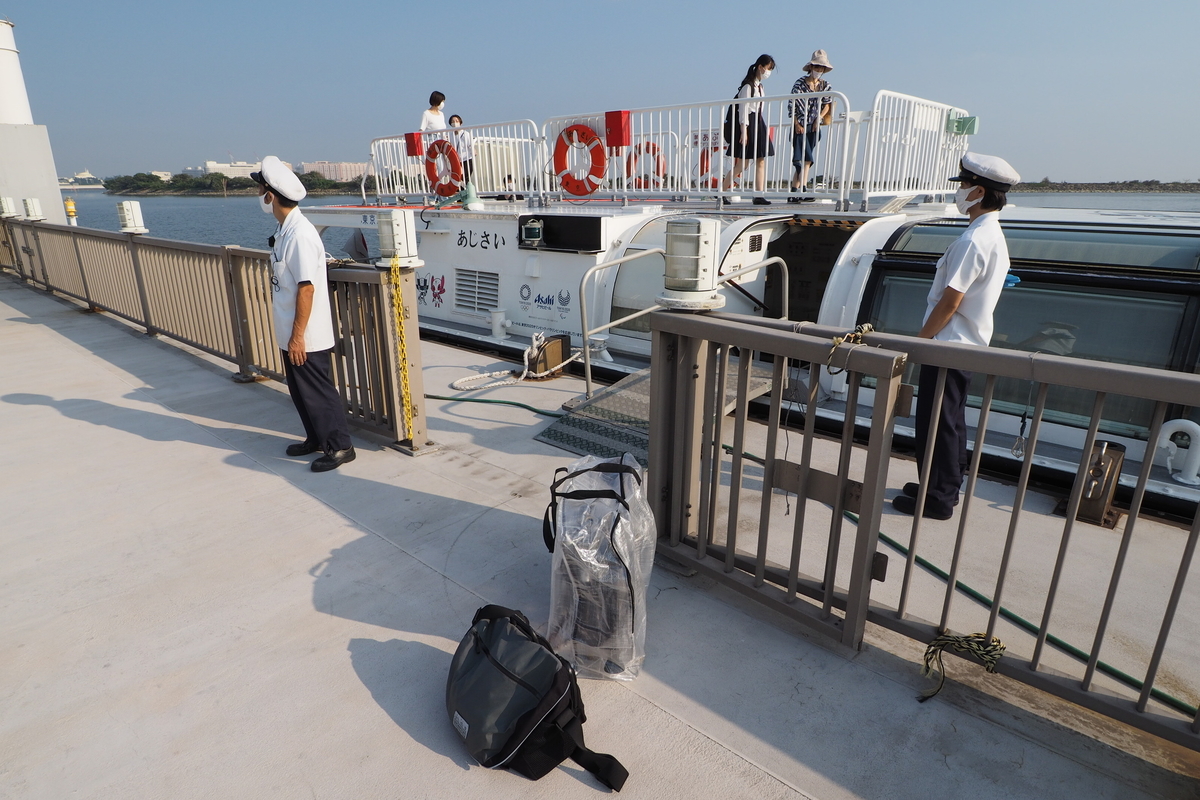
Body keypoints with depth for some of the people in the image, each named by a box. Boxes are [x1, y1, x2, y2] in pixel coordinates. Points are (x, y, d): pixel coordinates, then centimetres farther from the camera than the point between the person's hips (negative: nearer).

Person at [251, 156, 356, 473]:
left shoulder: (300, 234, -21)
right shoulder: (284, 229, 9)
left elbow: (307, 289, -23)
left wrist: (298, 336, -20)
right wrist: (291, 335, 19)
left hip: (307, 337, -9)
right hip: (291, 333, 9)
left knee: (318, 392, 1)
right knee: (299, 391, 19)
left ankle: (340, 446, 13)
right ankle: (316, 438, 33)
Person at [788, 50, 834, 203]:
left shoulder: (825, 85, 10)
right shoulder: (800, 84, -4)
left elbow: (827, 104, 13)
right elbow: (791, 106, -6)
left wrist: (819, 118, -4)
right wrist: (796, 124, -14)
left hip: (814, 127, 5)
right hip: (800, 127, -5)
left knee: (801, 161, 3)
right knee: (805, 159, -16)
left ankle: (794, 193, 4)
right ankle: (803, 190, -15)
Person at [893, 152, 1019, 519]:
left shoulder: (973, 240, -20)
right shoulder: (995, 236, 13)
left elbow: (950, 302, -22)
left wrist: (919, 340, -12)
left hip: (948, 345, -10)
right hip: (969, 344, 10)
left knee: (935, 424, -1)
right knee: (951, 422, 18)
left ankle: (936, 499, 8)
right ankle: (946, 488, 29)